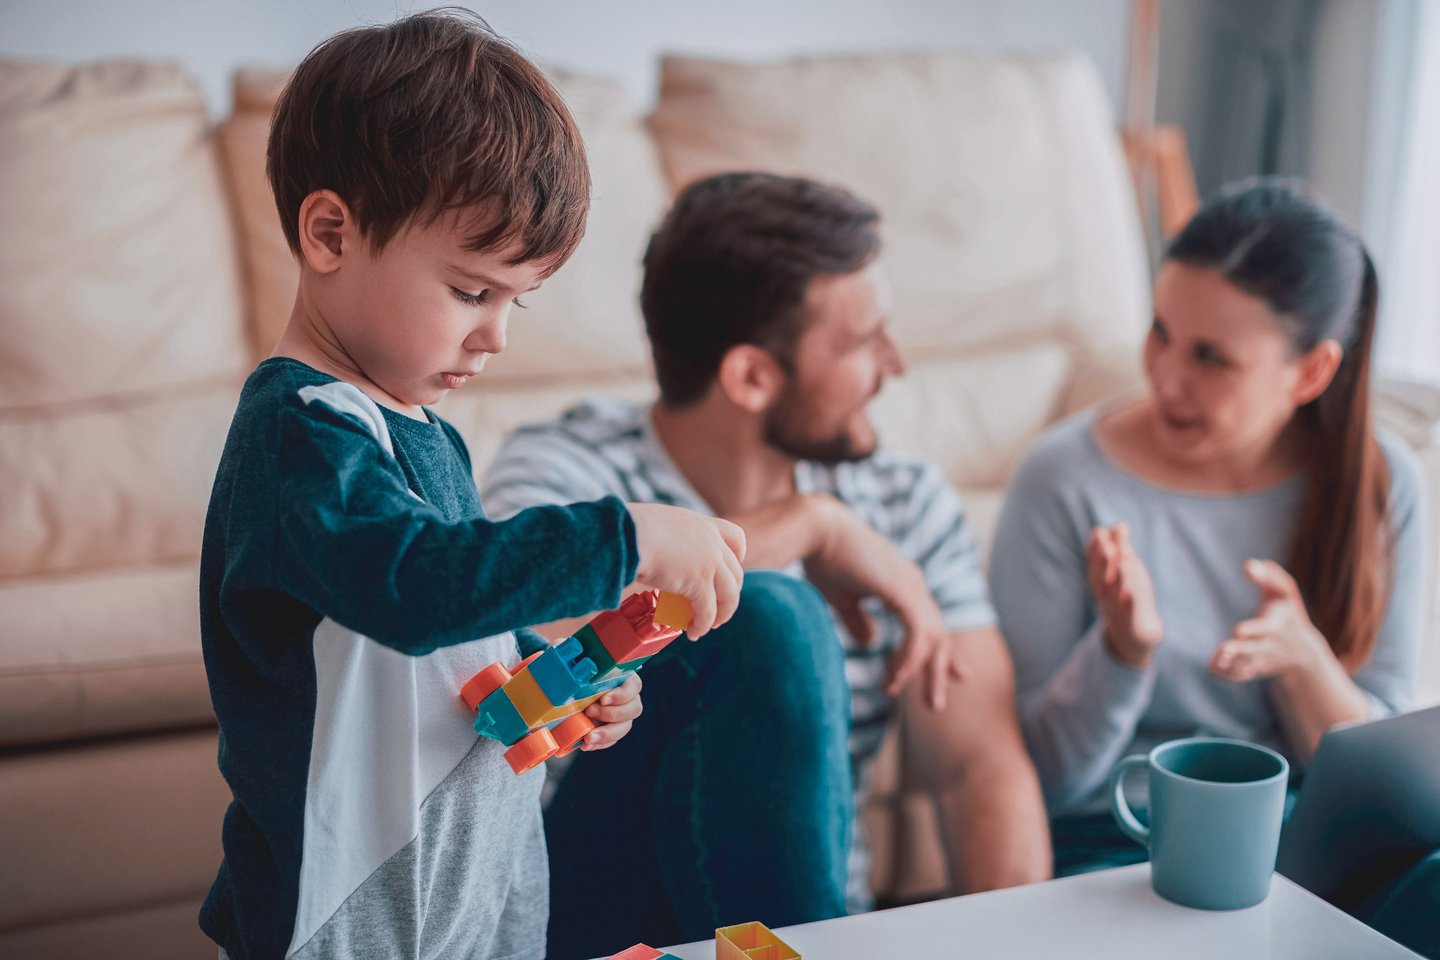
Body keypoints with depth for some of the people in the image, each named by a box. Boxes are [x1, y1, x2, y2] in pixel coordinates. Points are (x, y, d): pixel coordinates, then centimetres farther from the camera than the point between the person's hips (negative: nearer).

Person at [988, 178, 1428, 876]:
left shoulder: (1380, 484, 0)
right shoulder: (1067, 481, -9)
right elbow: (1036, 774, -6)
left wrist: (1303, 659, -19)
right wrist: (1122, 648, -25)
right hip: (1110, 840, -4)